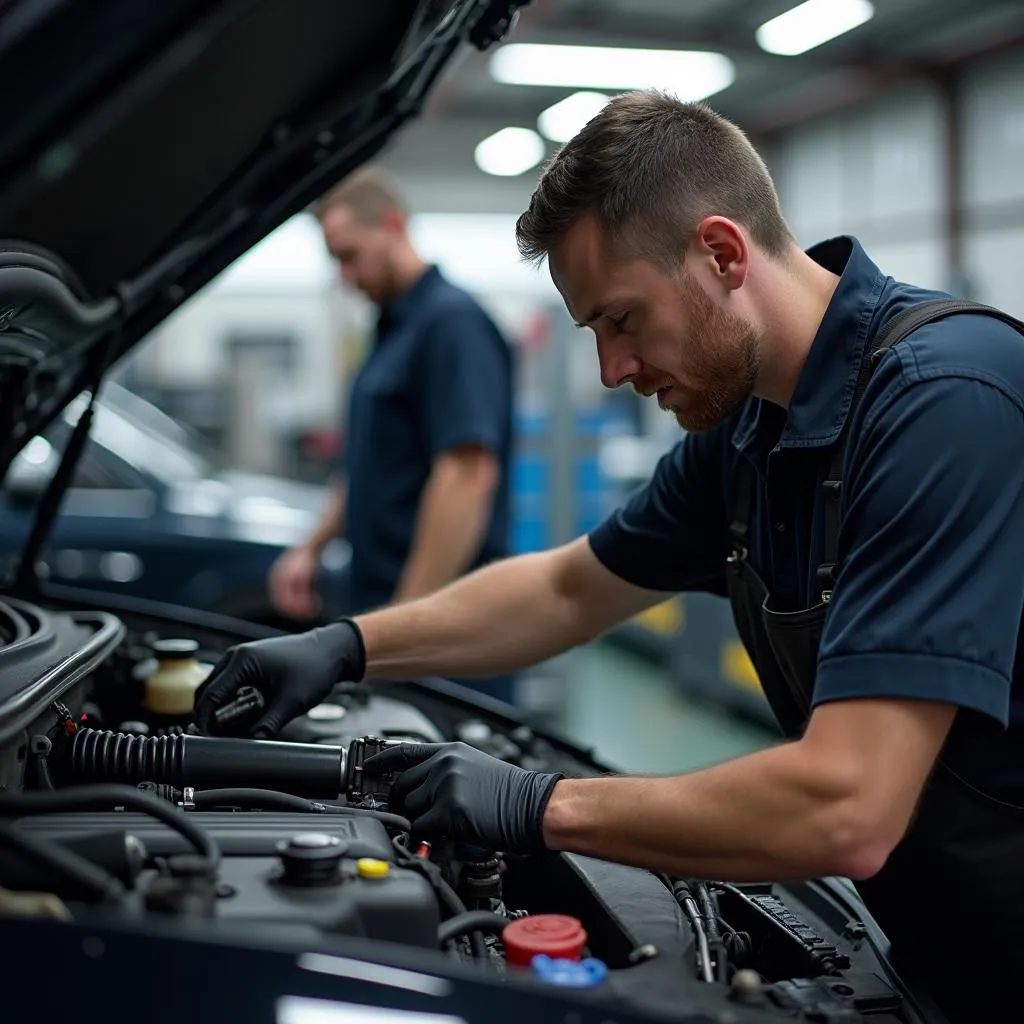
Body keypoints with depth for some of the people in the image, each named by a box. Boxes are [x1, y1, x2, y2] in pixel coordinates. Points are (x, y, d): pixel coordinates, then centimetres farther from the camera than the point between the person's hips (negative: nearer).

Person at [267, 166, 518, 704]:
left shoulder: (453, 321, -13)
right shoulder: (391, 331, 17)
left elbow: (469, 476, -23)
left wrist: (409, 618, -24)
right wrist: (312, 547, 17)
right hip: (380, 604, 9)